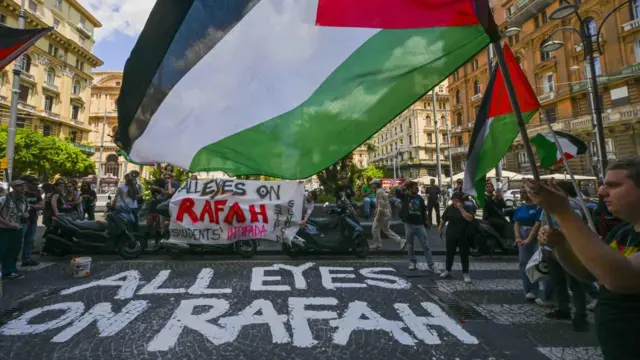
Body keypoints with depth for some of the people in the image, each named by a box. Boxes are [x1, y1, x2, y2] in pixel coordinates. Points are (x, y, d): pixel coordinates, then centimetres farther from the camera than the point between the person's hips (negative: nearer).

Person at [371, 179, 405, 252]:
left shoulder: (379, 192, -15)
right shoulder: (382, 191, 15)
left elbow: (381, 204, -23)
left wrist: (378, 216, -22)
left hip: (382, 214, -10)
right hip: (387, 214, 10)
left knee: (375, 229, 3)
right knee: (387, 230, 13)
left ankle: (377, 245, 13)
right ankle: (401, 241, 9)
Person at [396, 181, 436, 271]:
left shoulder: (420, 198, 4)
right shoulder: (404, 196, -3)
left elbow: (423, 211, 11)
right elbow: (397, 192, -24)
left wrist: (426, 222, 10)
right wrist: (405, 185, -14)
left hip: (419, 225, 2)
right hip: (409, 225, -1)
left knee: (425, 245, 3)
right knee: (410, 245, 11)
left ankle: (431, 265, 8)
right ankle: (412, 262, 25)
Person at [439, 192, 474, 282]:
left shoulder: (467, 208, -6)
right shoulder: (449, 208, 4)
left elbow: (470, 218, -23)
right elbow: (444, 219, 14)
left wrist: (461, 208, -25)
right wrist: (440, 227, 11)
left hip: (463, 236, -3)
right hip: (451, 235, 3)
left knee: (464, 255, 3)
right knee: (449, 253, 12)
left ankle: (465, 273, 13)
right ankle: (447, 271, 25)